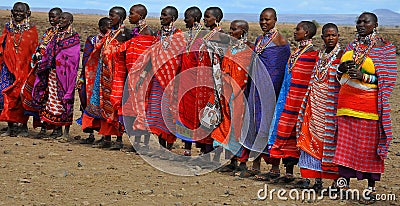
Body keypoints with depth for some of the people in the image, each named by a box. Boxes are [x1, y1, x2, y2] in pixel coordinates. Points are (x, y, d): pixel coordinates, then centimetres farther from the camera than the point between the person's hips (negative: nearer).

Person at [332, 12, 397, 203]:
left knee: (369, 146, -2)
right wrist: (342, 68, -3)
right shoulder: (352, 46, 13)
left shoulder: (384, 49, -3)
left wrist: (364, 77, -19)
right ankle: (345, 182, 12)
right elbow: (339, 75, 20)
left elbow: (386, 80, -6)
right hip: (346, 100, 5)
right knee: (345, 143, 5)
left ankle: (371, 188, 6)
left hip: (368, 104, -5)